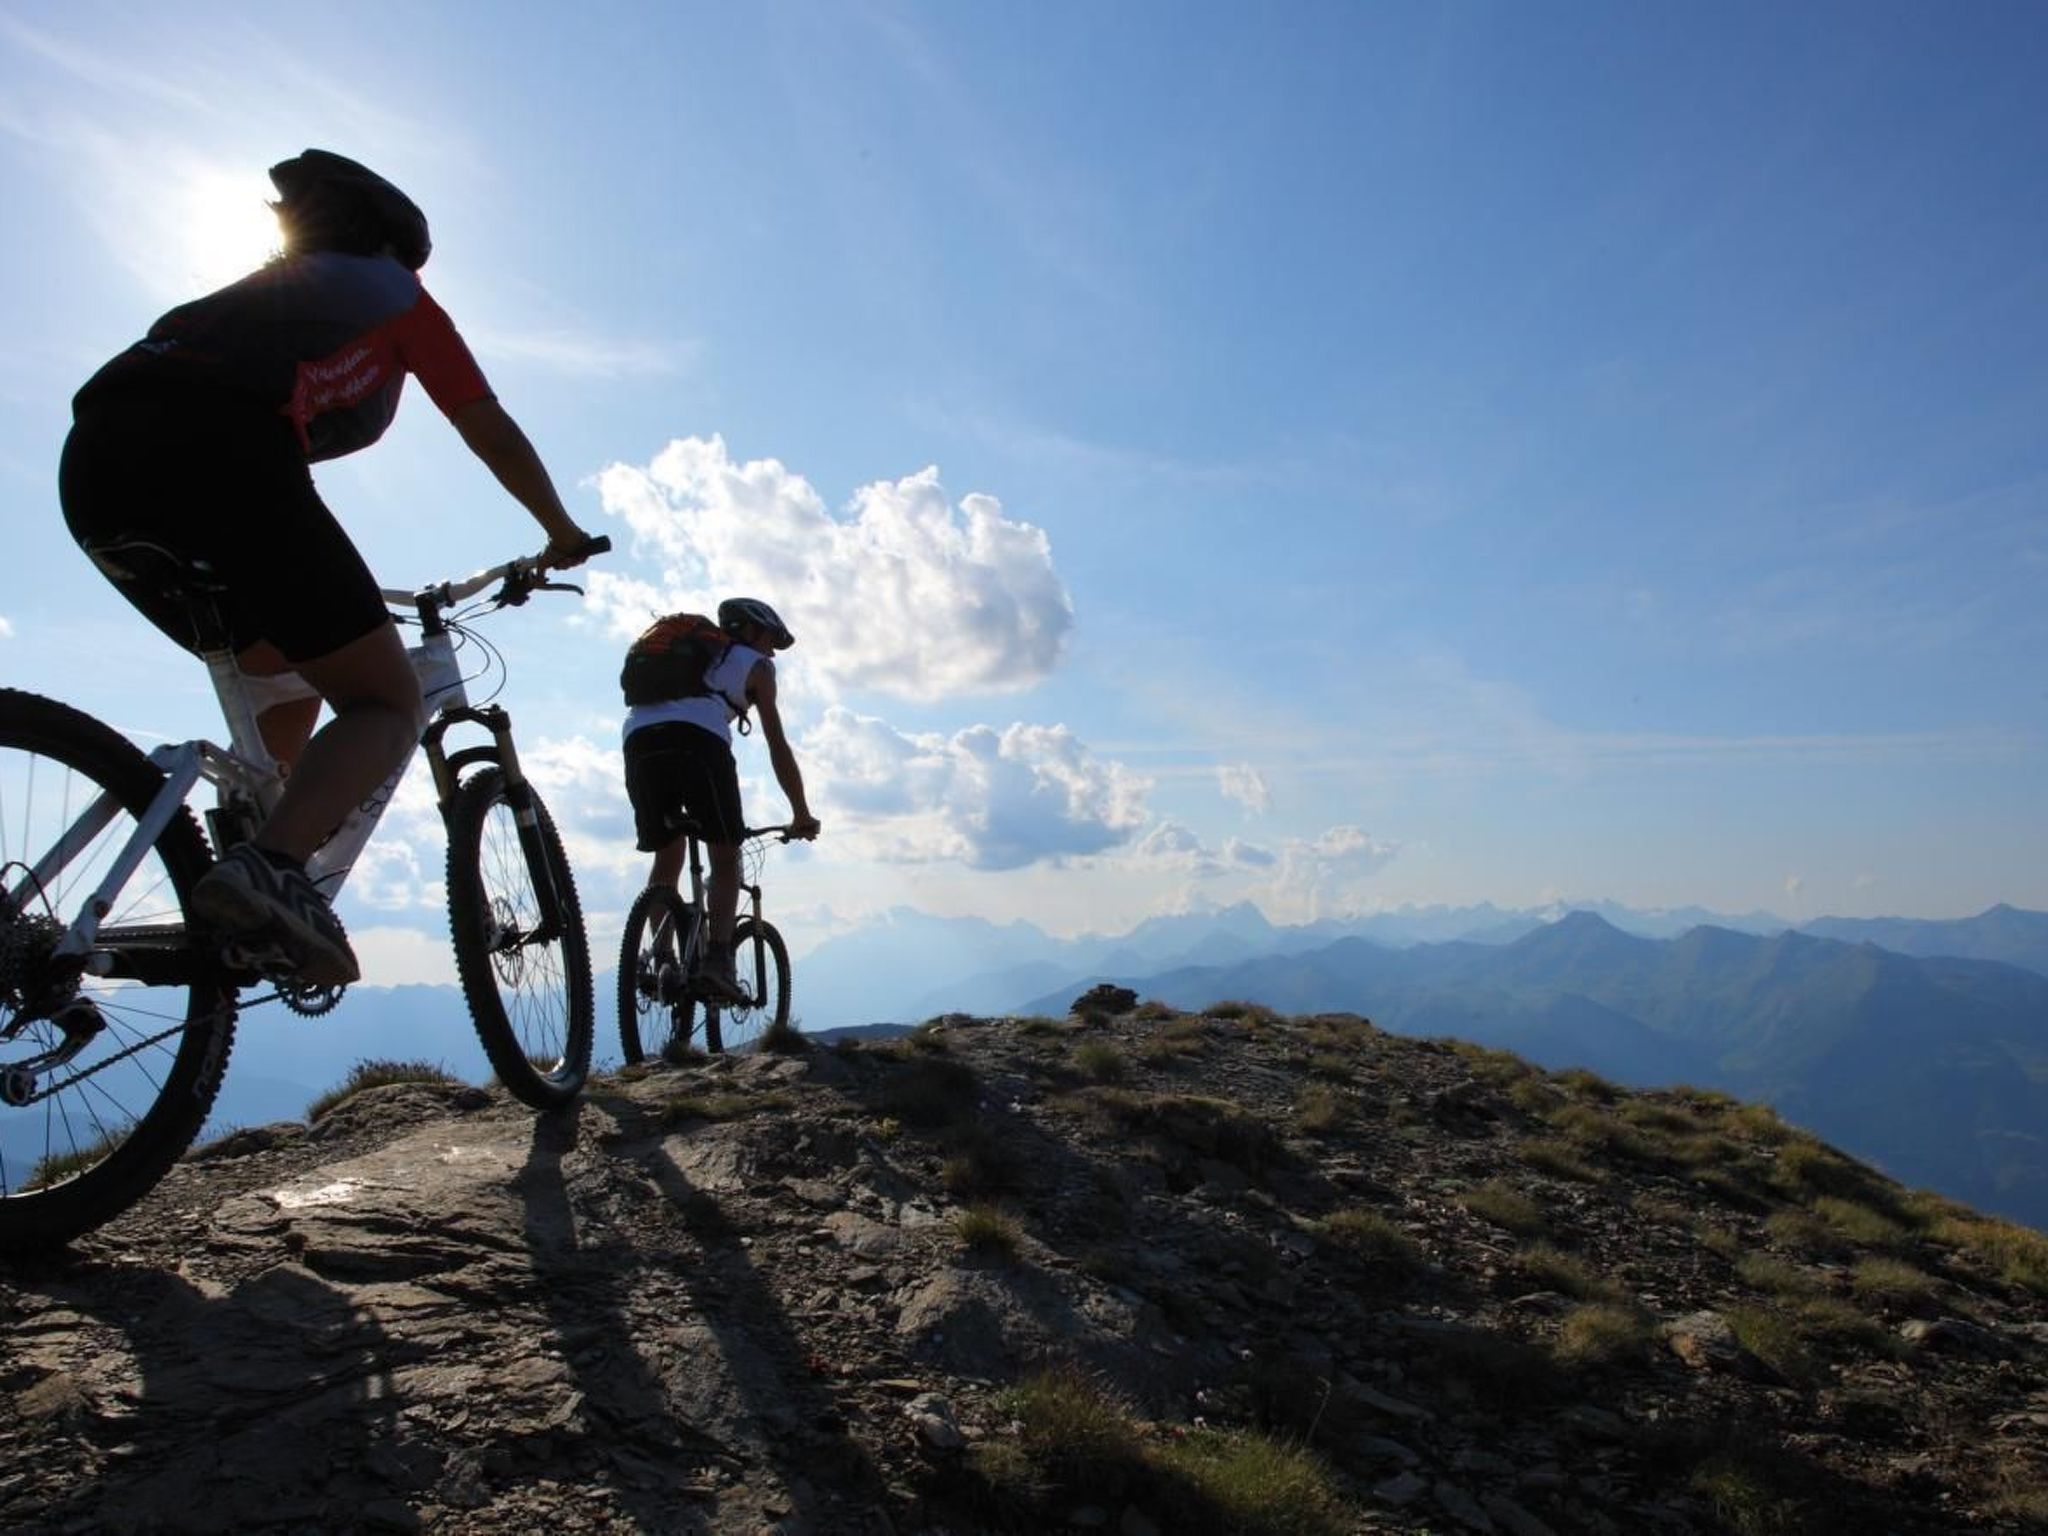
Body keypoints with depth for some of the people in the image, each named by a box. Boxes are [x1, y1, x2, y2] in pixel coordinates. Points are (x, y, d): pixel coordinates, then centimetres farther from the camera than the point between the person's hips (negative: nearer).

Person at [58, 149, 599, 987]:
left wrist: (328, 594, 56)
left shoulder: (260, 287, 41)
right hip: (220, 451, -7)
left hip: (92, 461, 7)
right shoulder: (392, 290, 25)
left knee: (283, 674, 24)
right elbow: (493, 432, 22)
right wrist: (562, 532, 38)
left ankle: (259, 888, 14)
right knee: (387, 704, -3)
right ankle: (270, 867, -29)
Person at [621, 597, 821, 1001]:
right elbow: (778, 746, 18)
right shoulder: (754, 664, 22)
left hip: (638, 737, 5)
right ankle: (717, 960, -12)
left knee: (666, 859, 17)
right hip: (697, 738, -5)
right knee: (725, 859, 4)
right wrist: (802, 815, 23)